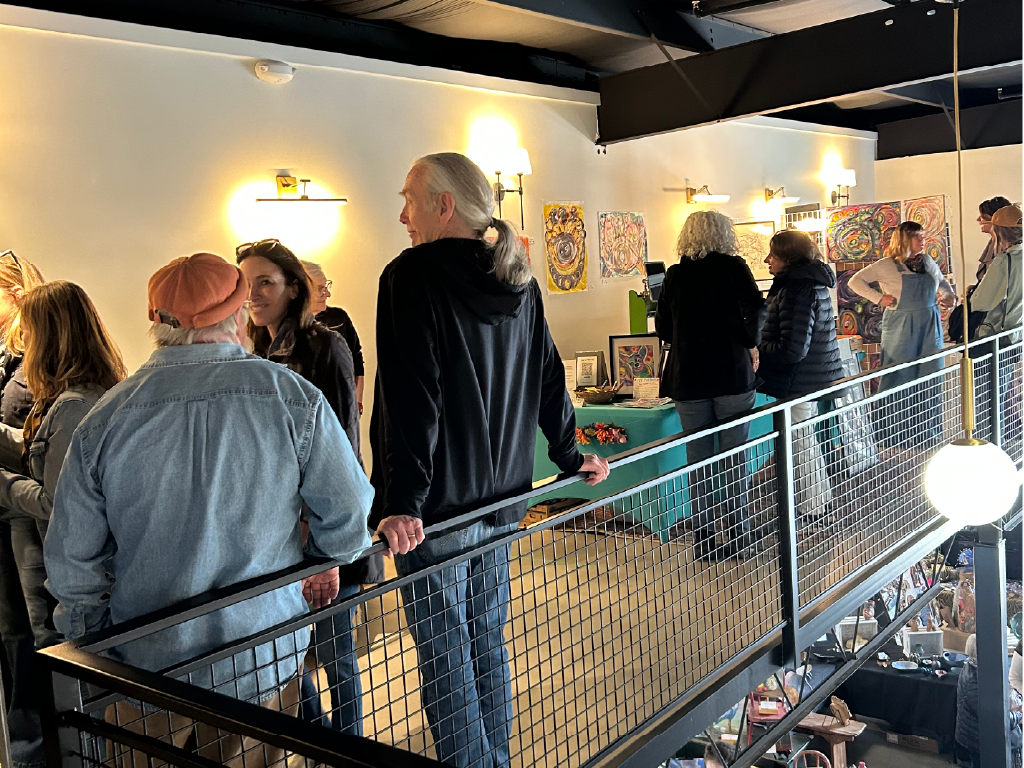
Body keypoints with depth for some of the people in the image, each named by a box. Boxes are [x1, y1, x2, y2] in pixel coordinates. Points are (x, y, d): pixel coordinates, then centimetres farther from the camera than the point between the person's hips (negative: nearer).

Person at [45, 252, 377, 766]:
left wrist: (91, 640, 14)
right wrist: (324, 562, 12)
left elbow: (72, 559, -3)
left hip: (150, 664, 1)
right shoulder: (294, 399, -14)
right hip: (269, 664, -1)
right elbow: (349, 516, -10)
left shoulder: (104, 418, -10)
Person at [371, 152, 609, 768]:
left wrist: (401, 502, -23)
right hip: (503, 500, 7)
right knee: (489, 645, 18)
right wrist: (570, 456, 24)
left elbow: (409, 399, -20)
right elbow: (548, 376, 15)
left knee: (447, 659, 4)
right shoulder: (518, 282, 8)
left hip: (434, 510, -7)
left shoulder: (412, 276, -11)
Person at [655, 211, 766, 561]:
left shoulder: (675, 275, 4)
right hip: (733, 375, -2)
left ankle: (704, 542, 10)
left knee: (698, 461, 7)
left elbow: (663, 328, 7)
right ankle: (739, 538, 12)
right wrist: (751, 343, 1)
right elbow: (756, 311, -15)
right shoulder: (734, 267, -3)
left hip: (688, 379, 2)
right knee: (735, 459, 7)